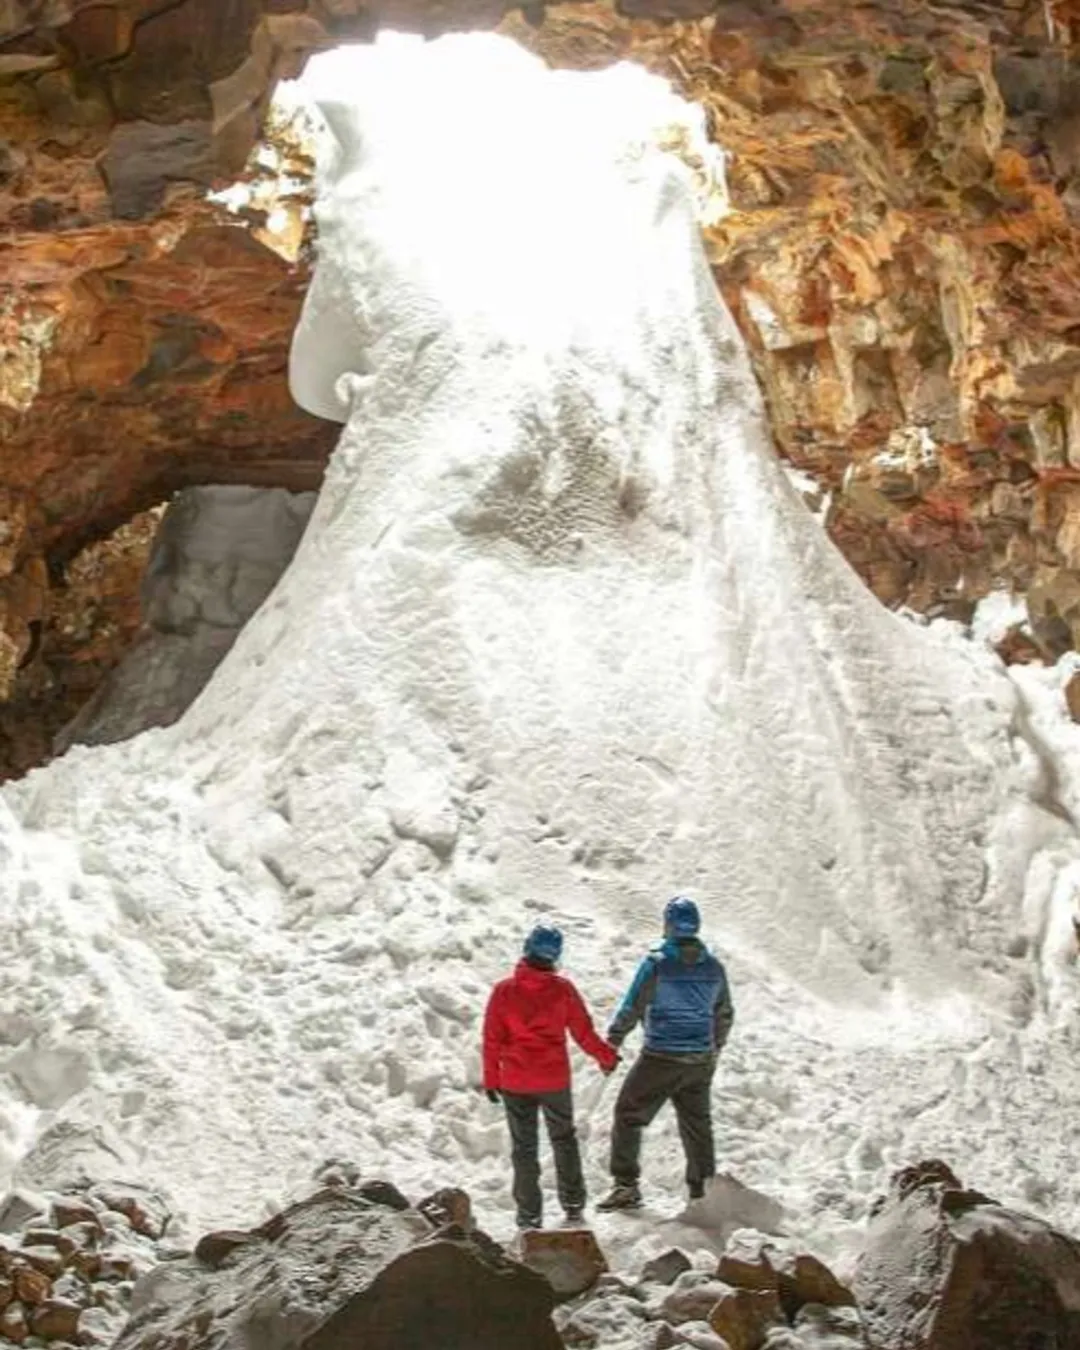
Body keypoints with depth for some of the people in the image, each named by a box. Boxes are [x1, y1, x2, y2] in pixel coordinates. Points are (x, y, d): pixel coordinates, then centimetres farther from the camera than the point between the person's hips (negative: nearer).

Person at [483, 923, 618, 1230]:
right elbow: (583, 1032, -2)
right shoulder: (563, 990, -10)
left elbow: (492, 1040, -4)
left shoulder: (504, 991, -9)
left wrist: (491, 1079, 6)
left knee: (524, 1148, 9)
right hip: (555, 1080, 0)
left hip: (515, 1082, 0)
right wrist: (607, 1057, 15)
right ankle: (573, 1206, 22)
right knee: (564, 1139, 19)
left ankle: (529, 1216, 11)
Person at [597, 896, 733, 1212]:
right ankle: (702, 1190, 20)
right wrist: (714, 1048, 29)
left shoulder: (656, 964, -13)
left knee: (628, 1115, 6)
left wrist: (612, 1042, 0)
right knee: (697, 1123, 15)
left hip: (660, 1057, -5)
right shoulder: (714, 968, 4)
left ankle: (626, 1185, 2)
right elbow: (725, 1014, 14)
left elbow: (632, 1007, -11)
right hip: (700, 1060, 5)